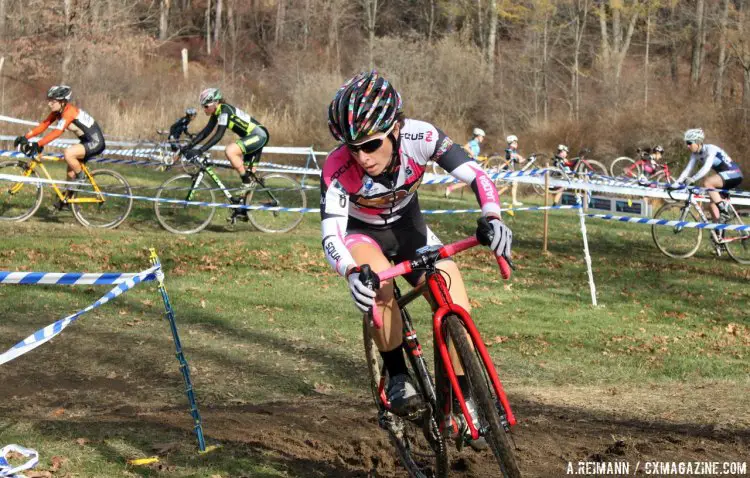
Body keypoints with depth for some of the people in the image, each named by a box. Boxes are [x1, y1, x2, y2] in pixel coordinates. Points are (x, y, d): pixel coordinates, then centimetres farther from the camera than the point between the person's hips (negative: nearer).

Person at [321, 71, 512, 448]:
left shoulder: (420, 137, -31)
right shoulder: (337, 169, -35)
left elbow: (476, 176, -30)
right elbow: (330, 234, -39)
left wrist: (491, 218, -49)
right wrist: (353, 272, -60)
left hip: (409, 226, 3)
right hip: (361, 233, -2)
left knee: (456, 308, -13)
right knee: (376, 281, -36)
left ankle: (464, 401, 6)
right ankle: (397, 378, -18)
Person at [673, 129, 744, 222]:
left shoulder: (710, 149, -21)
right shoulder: (695, 154, 3)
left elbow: (706, 168, -35)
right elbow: (687, 169, 0)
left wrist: (692, 179, -45)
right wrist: (675, 183, -11)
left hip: (733, 174, -9)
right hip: (725, 175, 9)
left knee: (707, 182, -29)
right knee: (713, 204, 1)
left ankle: (724, 209, -23)